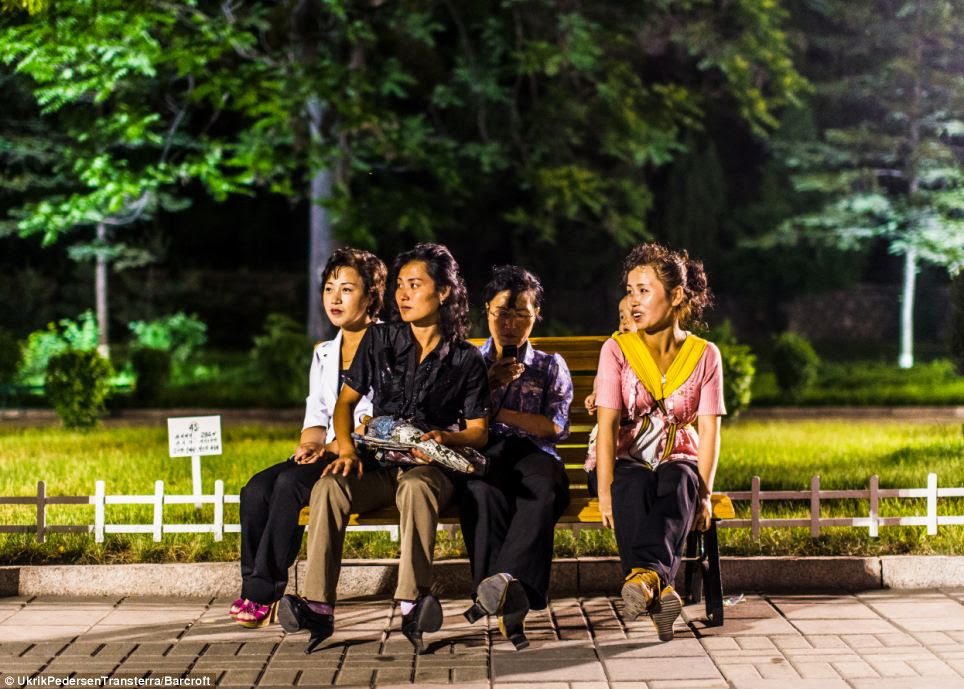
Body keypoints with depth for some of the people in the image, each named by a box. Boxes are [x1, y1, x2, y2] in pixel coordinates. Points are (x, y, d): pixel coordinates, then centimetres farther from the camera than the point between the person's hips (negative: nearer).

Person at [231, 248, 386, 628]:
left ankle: (262, 595, -26)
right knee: (256, 489, -22)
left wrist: (335, 447, -17)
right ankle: (253, 588, -22)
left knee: (290, 483, -31)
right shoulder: (324, 354, 23)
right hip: (326, 454, 7)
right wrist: (310, 443, -3)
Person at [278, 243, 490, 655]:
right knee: (328, 487, -31)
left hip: (431, 466, -2)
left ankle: (412, 605, -49)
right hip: (378, 465, 2)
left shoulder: (465, 359, 7)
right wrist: (347, 449, -6)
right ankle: (317, 608, -37)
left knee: (416, 487, -40)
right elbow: (346, 401, 13)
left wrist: (446, 438, -14)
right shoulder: (379, 339, 12)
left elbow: (478, 432, 8)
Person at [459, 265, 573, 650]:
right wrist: (488, 385, 3)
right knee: (483, 490, -40)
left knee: (541, 492, -40)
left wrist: (497, 410, 0)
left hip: (533, 454, 0)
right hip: (481, 455, 0)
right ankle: (510, 603, -49)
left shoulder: (550, 366, 24)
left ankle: (505, 581, -58)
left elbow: (556, 427, 6)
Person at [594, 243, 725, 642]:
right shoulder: (617, 349, -2)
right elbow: (607, 424, -11)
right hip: (629, 463, 0)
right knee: (635, 485, -37)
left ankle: (647, 572, -59)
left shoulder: (704, 355, 1)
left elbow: (709, 431, -5)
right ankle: (659, 594, -54)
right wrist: (606, 490, -24)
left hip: (679, 462, 1)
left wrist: (703, 493, -18)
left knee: (679, 480, -37)